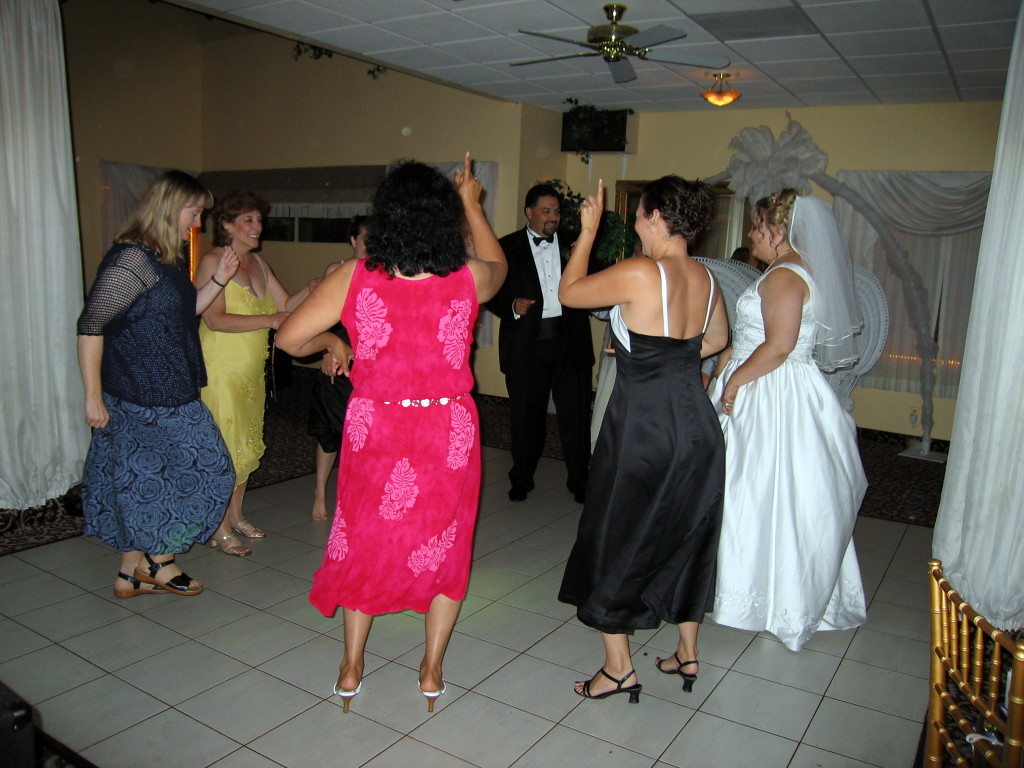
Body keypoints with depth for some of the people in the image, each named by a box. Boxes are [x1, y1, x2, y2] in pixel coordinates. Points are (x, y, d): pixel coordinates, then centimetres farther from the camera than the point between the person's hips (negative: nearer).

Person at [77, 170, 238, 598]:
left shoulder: (168, 261, 12)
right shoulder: (132, 259, -17)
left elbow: (183, 312, 23)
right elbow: (90, 325, -19)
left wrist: (218, 280, 9)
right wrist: (93, 396, -19)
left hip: (168, 392, 9)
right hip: (147, 398, -9)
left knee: (140, 480, 14)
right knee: (204, 470, 1)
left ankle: (132, 573, 26)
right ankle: (159, 561, 18)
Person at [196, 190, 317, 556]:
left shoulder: (257, 262, 12)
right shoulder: (212, 261, -10)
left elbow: (285, 305, 9)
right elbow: (214, 319, -19)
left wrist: (309, 290, -9)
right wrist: (269, 320, -26)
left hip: (251, 369, 8)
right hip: (221, 369, -7)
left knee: (248, 445, 13)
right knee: (225, 447, -4)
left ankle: (235, 516, 28)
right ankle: (220, 529, 9)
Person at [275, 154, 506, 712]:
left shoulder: (354, 278, -11)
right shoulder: (469, 279, -9)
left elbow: (288, 337, -5)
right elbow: (497, 264, 16)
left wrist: (331, 342, 15)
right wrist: (472, 204, 27)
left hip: (374, 430, 1)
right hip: (449, 433, 0)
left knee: (366, 540, 20)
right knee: (444, 544, 18)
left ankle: (351, 669, 33)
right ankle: (431, 671, 30)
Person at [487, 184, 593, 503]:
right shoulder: (508, 247, 5)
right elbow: (492, 294, 5)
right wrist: (511, 306, -14)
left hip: (569, 341, 1)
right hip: (526, 343, -1)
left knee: (575, 414, 4)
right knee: (526, 415, 9)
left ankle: (579, 480, 20)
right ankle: (521, 479, 27)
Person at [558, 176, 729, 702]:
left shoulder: (639, 273, -19)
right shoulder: (705, 278, 4)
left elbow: (568, 292, -7)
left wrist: (589, 229, 1)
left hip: (642, 427, -7)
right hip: (696, 425, 7)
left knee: (616, 539, 10)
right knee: (686, 537, 20)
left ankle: (619, 667, 20)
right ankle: (687, 654, 34)